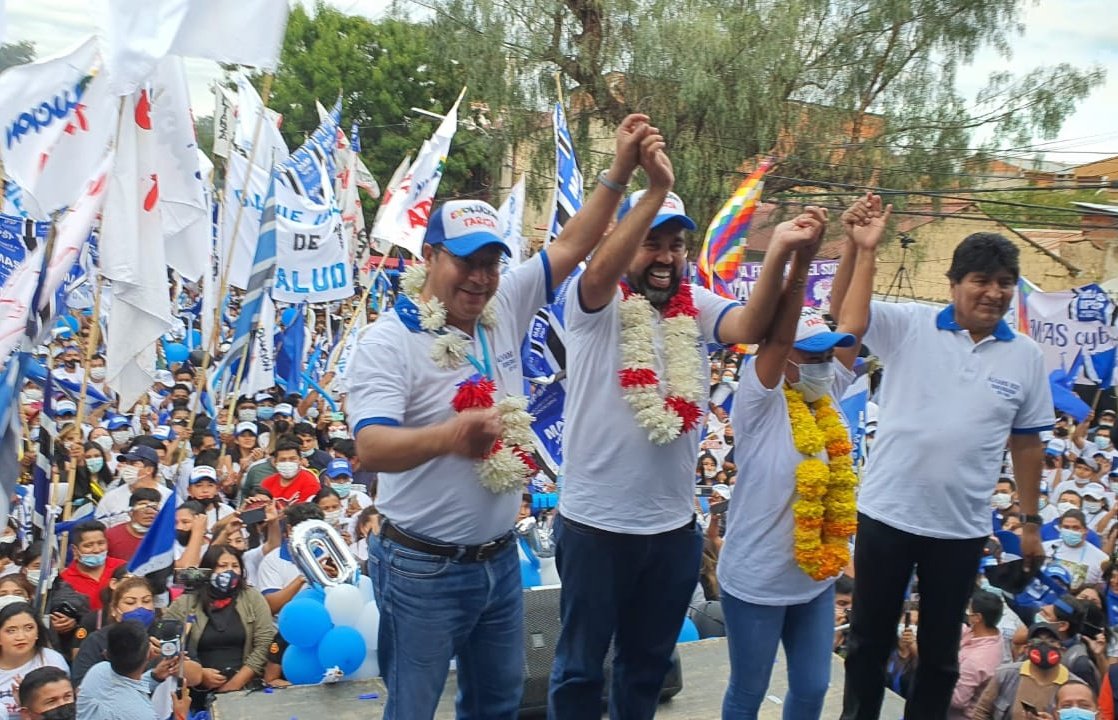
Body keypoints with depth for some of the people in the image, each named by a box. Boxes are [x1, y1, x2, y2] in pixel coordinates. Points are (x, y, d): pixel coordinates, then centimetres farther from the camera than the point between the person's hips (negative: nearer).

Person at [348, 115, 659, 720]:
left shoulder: (503, 312, 2)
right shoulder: (389, 340, -16)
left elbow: (569, 248, 4)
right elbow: (371, 447, -29)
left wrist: (620, 170, -4)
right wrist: (449, 435, -49)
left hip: (500, 558, 6)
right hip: (423, 570, -6)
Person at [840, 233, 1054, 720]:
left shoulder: (1026, 356, 1)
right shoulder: (908, 325, -5)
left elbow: (1027, 443, 7)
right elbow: (843, 312, -17)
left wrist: (1030, 522, 9)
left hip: (962, 528, 2)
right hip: (886, 514, -1)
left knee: (940, 647, 16)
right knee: (870, 636, 15)